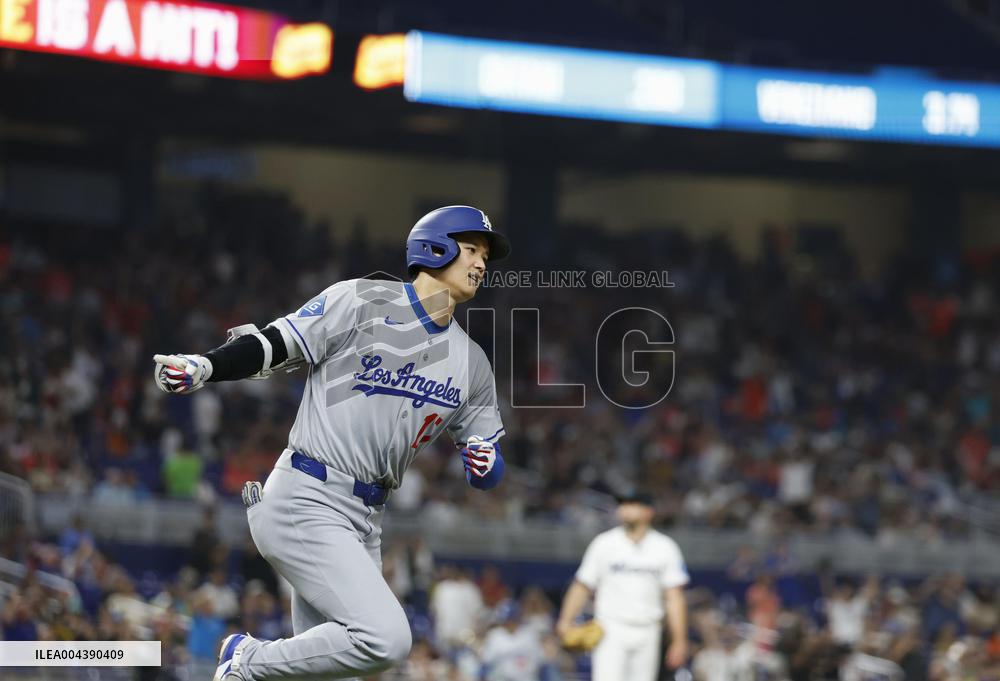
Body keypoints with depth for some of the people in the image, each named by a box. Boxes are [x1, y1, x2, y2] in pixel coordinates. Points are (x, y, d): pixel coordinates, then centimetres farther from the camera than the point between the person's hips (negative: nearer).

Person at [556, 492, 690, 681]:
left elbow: (674, 597, 2)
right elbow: (582, 587, 3)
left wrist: (679, 641, -5)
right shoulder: (604, 543, 4)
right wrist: (566, 621, -11)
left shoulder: (665, 548, 4)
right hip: (611, 630, -2)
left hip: (647, 636, 2)